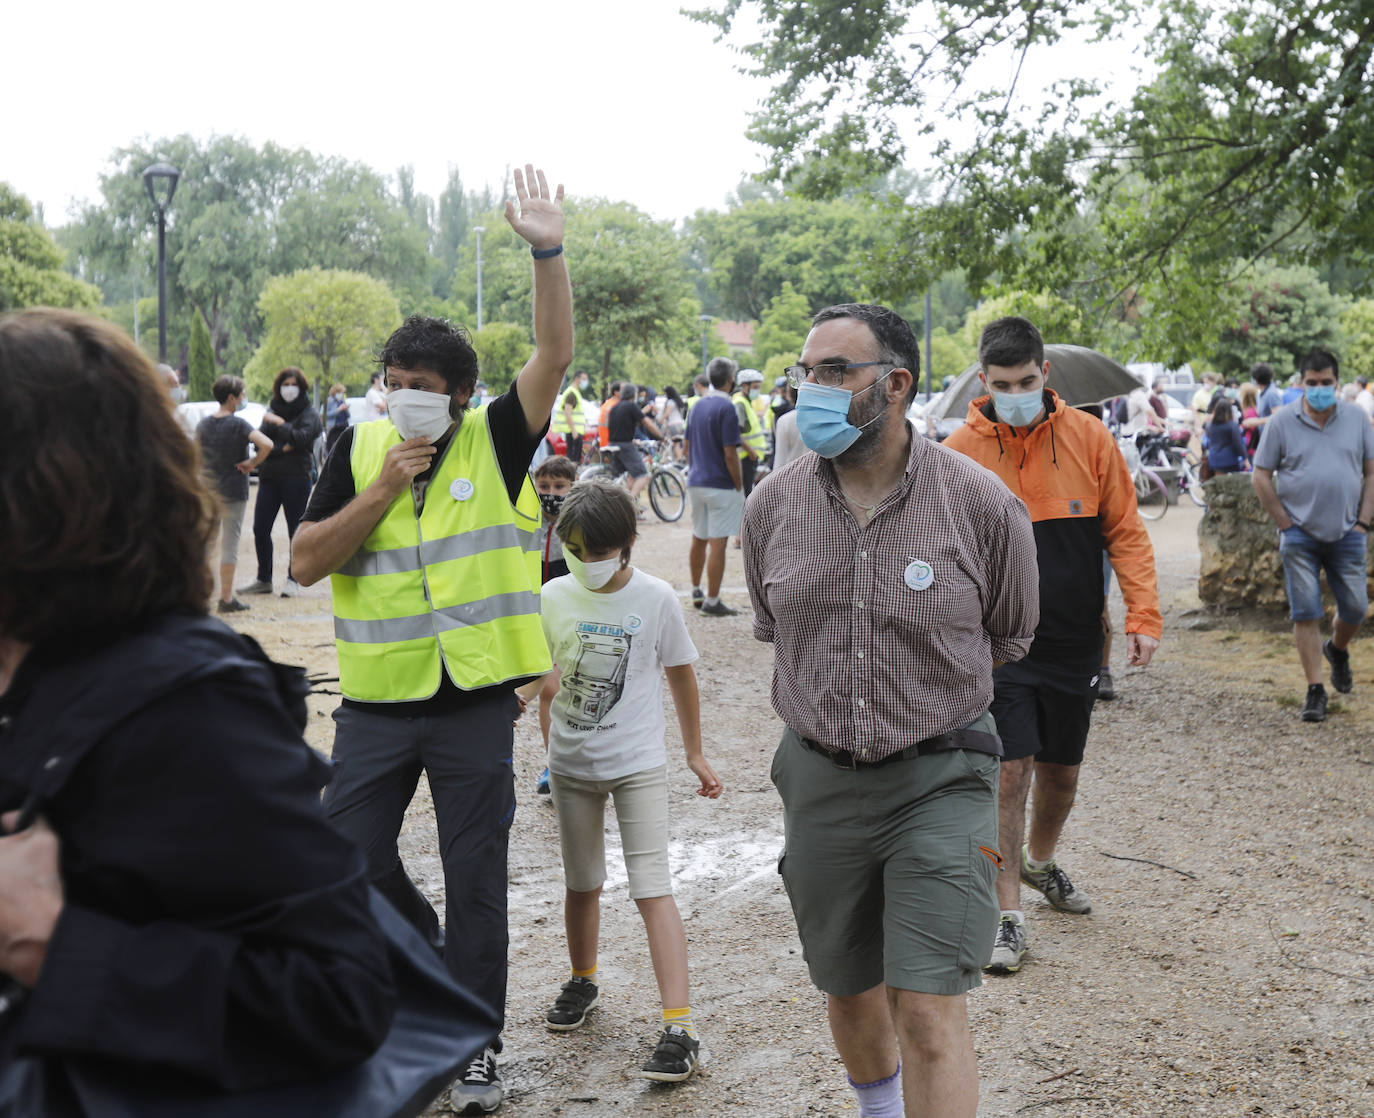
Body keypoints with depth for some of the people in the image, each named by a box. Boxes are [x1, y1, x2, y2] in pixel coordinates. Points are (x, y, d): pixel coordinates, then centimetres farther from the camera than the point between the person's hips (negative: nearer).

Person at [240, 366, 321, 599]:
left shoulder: (309, 414, 2)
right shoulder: (272, 411, 15)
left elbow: (302, 438, -16)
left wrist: (280, 423, -11)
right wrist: (282, 449, -11)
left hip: (296, 477, -5)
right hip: (269, 476, 5)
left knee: (296, 530, -2)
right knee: (260, 529, 3)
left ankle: (293, 579, 7)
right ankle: (263, 580, 13)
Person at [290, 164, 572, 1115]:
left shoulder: (496, 442, -2)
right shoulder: (359, 448, 4)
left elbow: (554, 357, -14)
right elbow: (308, 563, -2)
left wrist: (548, 252, -24)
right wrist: (383, 490, -12)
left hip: (475, 701, -2)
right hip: (378, 702, 2)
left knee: (476, 879, 7)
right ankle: (422, 943, 39)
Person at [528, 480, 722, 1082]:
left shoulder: (655, 597, -9)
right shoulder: (554, 597, -3)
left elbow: (680, 675, 3)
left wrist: (695, 753, 9)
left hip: (638, 765, -3)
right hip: (571, 765, 3)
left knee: (652, 888, -11)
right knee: (582, 884, 16)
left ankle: (679, 1026, -13)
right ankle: (582, 982, 41)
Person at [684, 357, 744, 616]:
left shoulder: (697, 406, 10)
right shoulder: (726, 409, -14)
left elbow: (686, 446, 15)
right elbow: (730, 454, -17)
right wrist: (739, 487, -10)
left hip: (695, 483, 8)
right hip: (720, 485, -8)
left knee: (698, 540, 18)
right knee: (717, 544, -4)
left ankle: (696, 593, 29)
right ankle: (712, 602, -3)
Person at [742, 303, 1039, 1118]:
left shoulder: (983, 505, -11)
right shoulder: (774, 503, -2)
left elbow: (1010, 637, 7)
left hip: (939, 781, -3)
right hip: (819, 778, 4)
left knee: (929, 1012, -8)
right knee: (849, 990, 19)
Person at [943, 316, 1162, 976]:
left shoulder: (1087, 438, -3)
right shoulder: (958, 454, -6)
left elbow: (1125, 532, 2)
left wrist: (1143, 616, -5)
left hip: (1074, 643, 2)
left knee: (1061, 774, 15)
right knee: (1010, 773, -7)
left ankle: (1041, 861, 44)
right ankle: (1008, 917, 4)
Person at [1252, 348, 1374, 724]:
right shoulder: (1281, 422, -1)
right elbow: (1261, 478, 1)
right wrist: (1285, 524, -4)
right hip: (1300, 535, -2)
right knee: (1306, 614, -4)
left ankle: (1337, 650, 38)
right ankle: (1315, 691, 2)